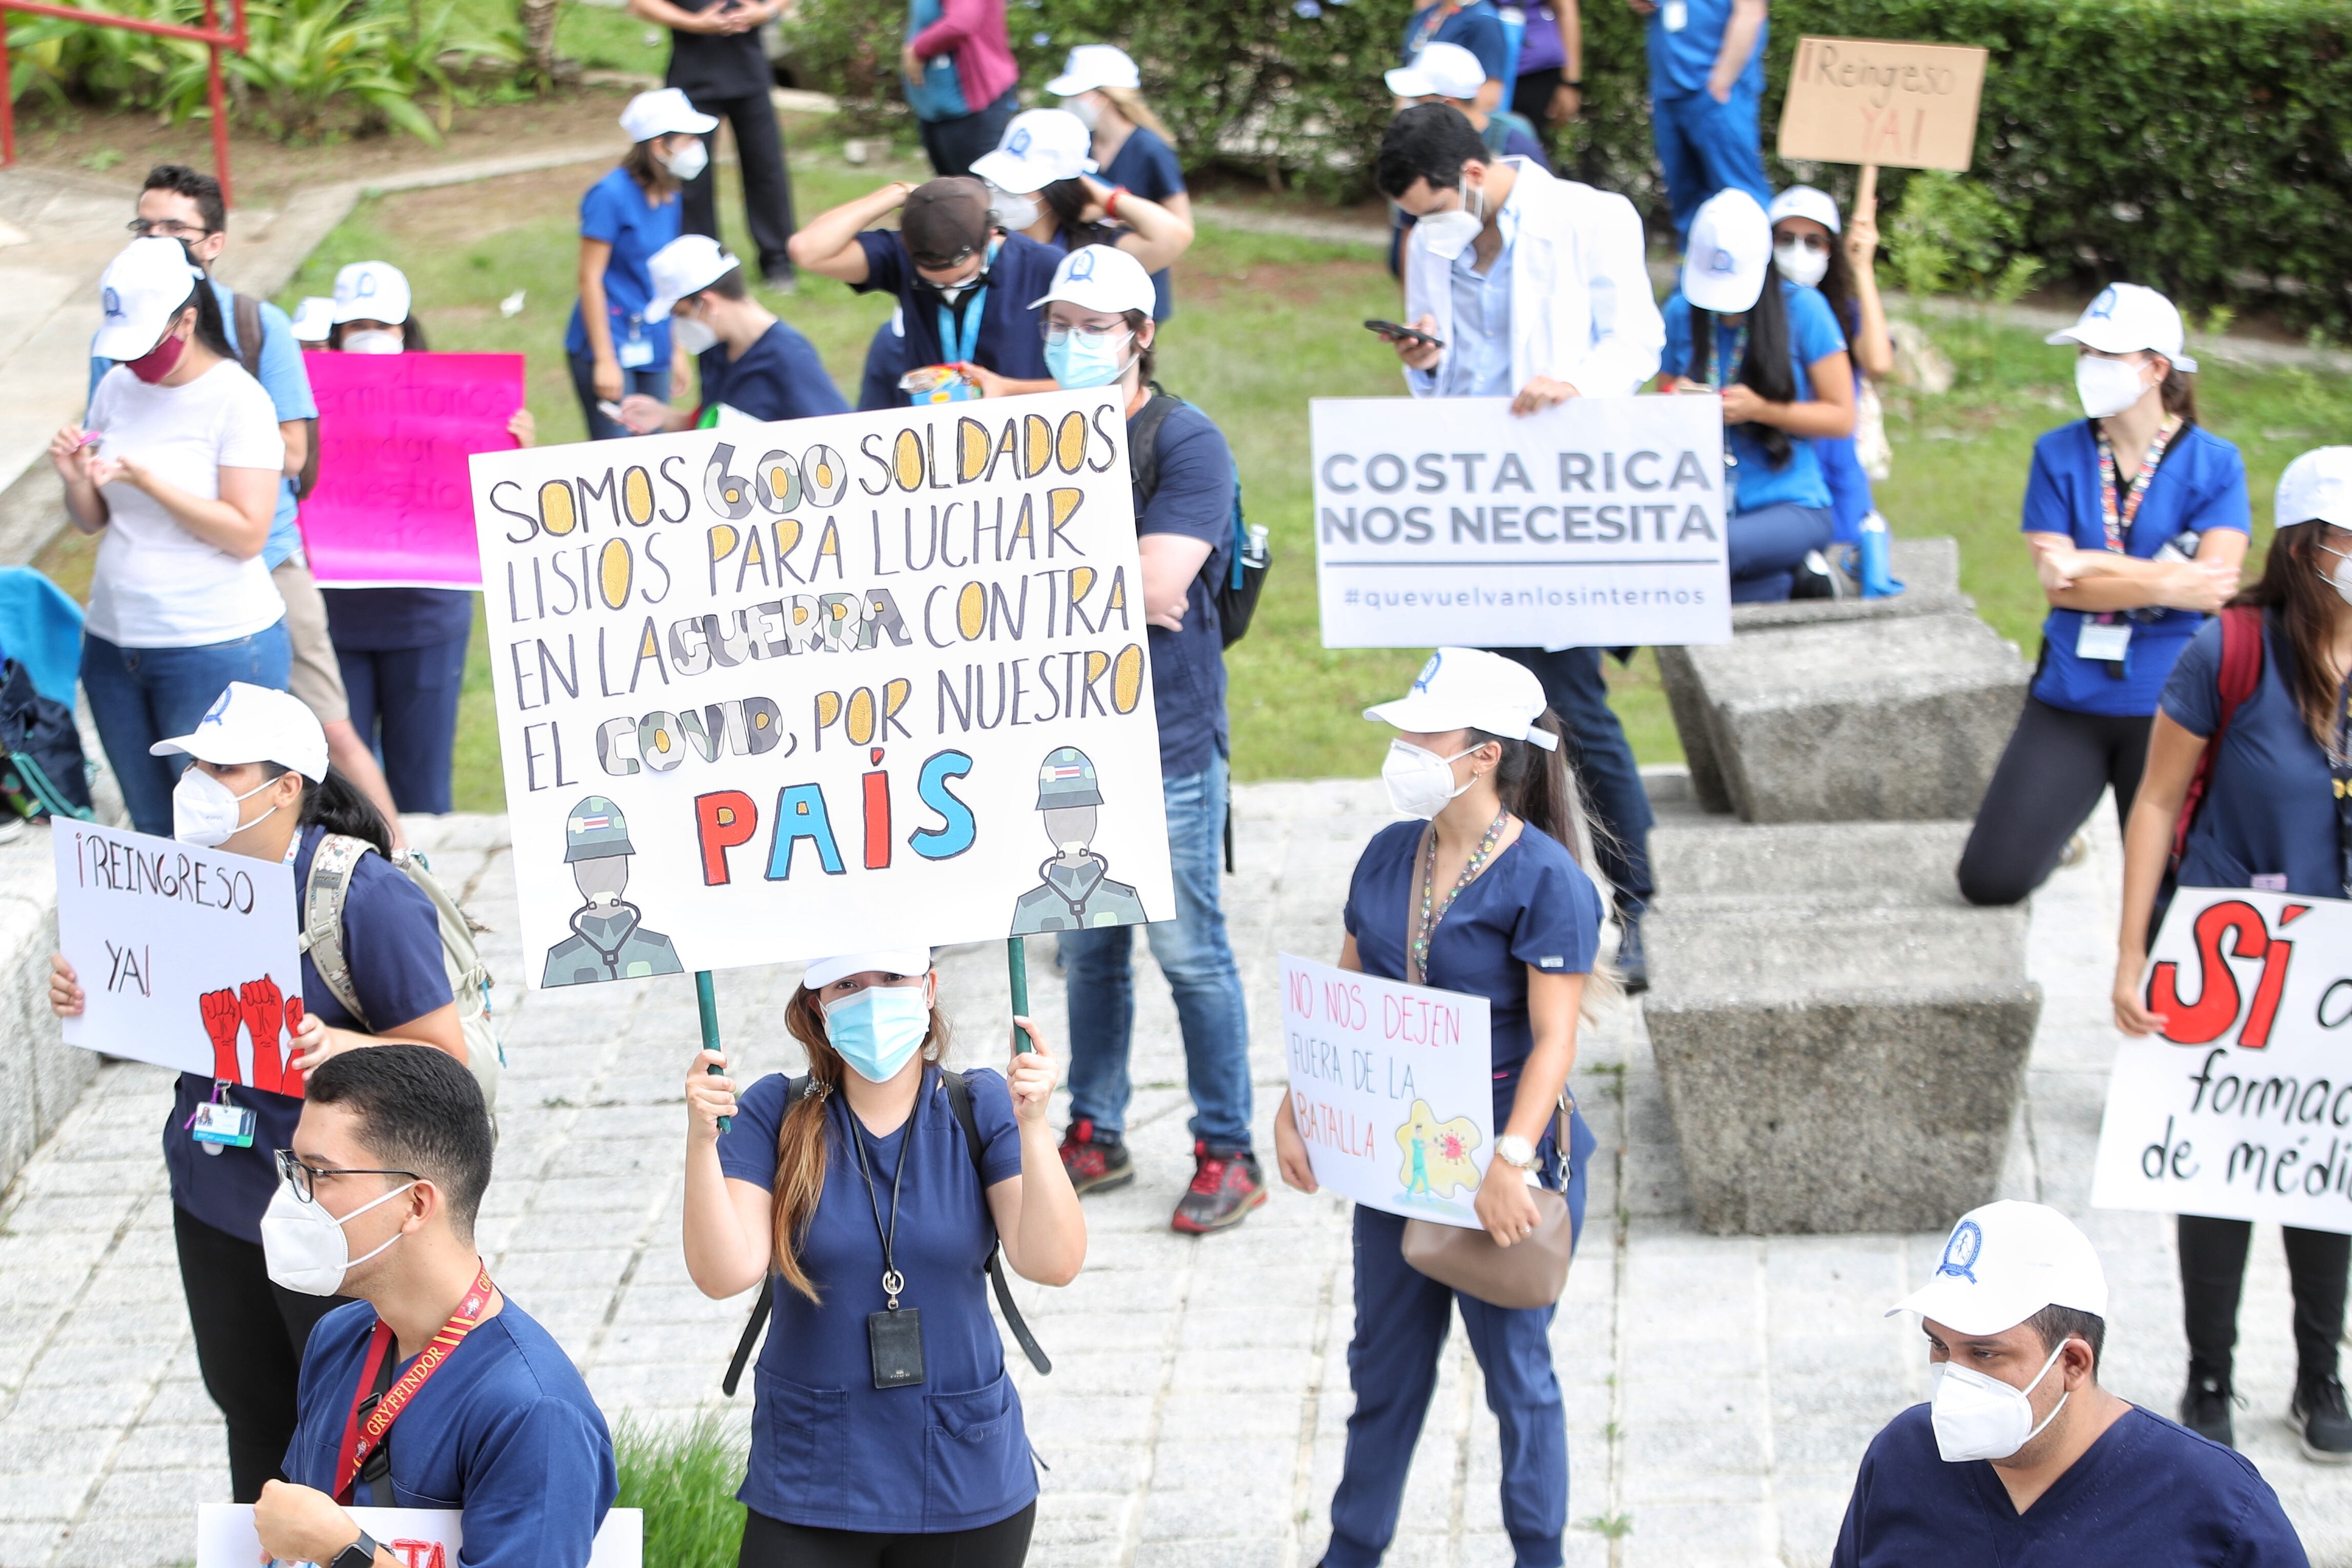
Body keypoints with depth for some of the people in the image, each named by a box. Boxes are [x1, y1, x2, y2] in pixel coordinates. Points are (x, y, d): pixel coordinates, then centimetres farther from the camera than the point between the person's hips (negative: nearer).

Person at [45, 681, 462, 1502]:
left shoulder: (368, 897, -19)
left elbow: (446, 1059, -18)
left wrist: (342, 1047, -35)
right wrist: (88, 999, -5)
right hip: (214, 1208, 7)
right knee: (253, 1413, 21)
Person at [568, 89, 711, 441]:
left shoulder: (668, 200, 11)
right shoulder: (612, 195, -12)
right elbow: (590, 278, -13)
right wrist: (605, 360, -15)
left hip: (653, 353, 8)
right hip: (612, 348, -8)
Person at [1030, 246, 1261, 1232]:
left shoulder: (1187, 443, -9)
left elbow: (1155, 587, -19)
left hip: (1167, 741, -5)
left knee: (1188, 951, -1)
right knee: (1088, 949, 12)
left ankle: (1227, 1153, 7)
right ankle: (1095, 1136, 23)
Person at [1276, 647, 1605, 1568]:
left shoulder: (1546, 881, -17)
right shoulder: (1388, 857, 4)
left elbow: (1554, 1040, -20)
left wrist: (1510, 1161, -28)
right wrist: (1297, 1107, 5)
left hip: (1504, 1155, -6)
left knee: (1514, 1368, 7)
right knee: (1384, 1361, 17)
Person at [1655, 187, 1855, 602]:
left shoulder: (1802, 308, -2)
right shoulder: (1681, 313, 7)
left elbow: (1841, 417, 0)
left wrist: (1760, 409, -14)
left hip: (1792, 506, -4)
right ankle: (1787, 581, -8)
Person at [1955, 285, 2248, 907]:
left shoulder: (2215, 464, -3)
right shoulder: (2059, 455, 2)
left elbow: (2215, 584, -15)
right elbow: (2056, 582, -7)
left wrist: (2092, 564, -14)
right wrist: (2169, 585, -17)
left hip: (2165, 706, -2)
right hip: (2070, 697, 2)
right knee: (1989, 879, -4)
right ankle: (2059, 825, 29)